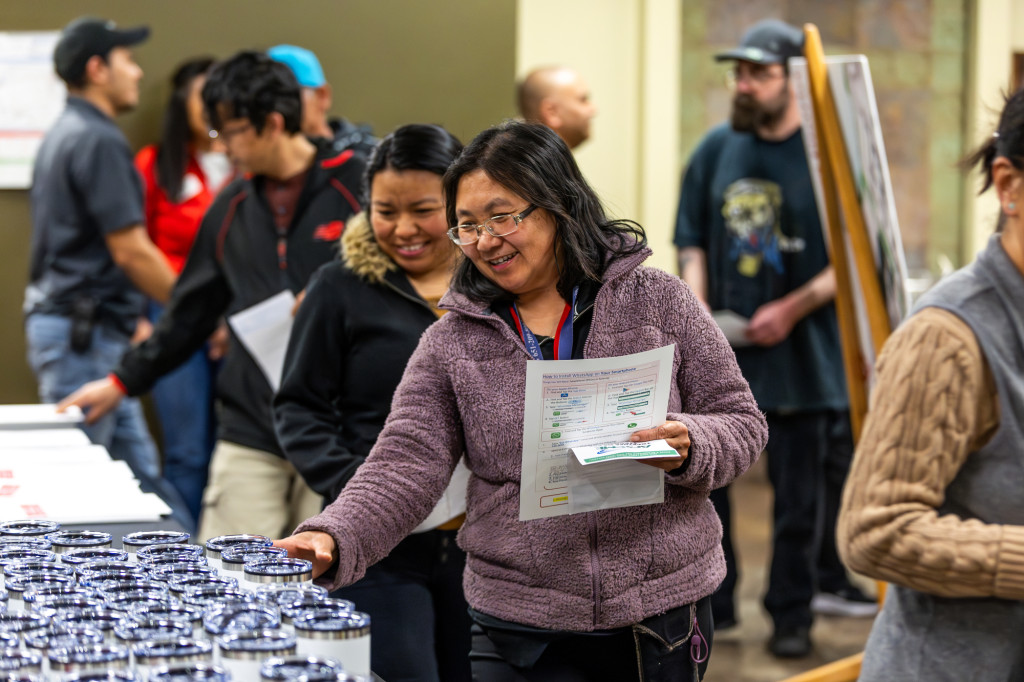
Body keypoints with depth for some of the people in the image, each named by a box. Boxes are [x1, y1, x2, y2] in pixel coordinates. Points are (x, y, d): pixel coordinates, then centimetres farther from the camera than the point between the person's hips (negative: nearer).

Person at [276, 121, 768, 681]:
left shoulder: (657, 300, 1)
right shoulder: (451, 343, 2)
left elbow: (741, 423, 4)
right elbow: (405, 466, -6)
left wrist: (687, 447, -19)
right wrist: (335, 540, -24)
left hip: (661, 615, 0)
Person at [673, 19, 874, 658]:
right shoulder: (716, 149, 5)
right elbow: (692, 240, 11)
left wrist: (792, 309, -14)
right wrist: (696, 305, -4)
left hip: (802, 353, -3)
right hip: (721, 345, 3)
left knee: (799, 496, 5)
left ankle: (792, 613, 19)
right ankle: (711, 602, 19)